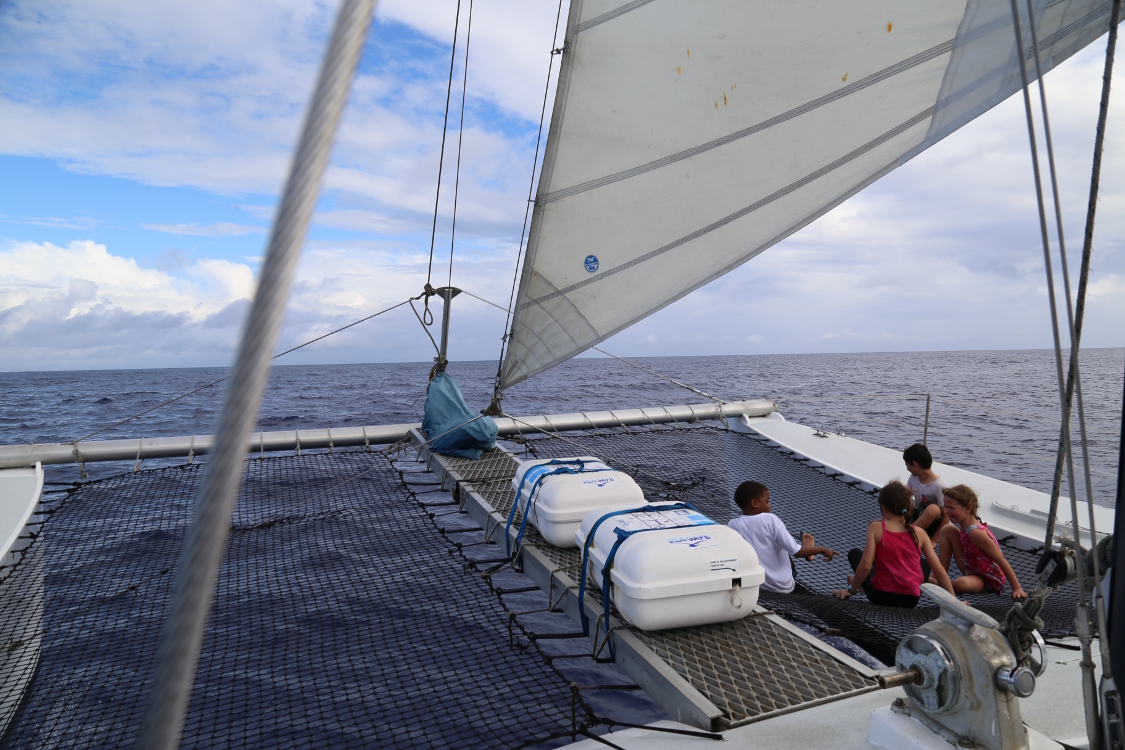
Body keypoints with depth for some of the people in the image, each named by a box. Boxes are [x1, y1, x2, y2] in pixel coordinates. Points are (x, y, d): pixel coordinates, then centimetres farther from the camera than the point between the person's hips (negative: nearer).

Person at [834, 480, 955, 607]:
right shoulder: (919, 533, 1)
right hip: (911, 601, 1)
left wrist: (851, 589, -2)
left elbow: (866, 566, -15)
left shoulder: (876, 528, -8)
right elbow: (939, 571, 0)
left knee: (855, 553, 23)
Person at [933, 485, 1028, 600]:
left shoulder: (976, 533, -31)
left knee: (961, 584, -42)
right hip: (972, 570, 8)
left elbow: (1001, 561, -26)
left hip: (990, 581, -8)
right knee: (948, 530, 0)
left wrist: (1017, 588, -23)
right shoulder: (963, 526, -5)